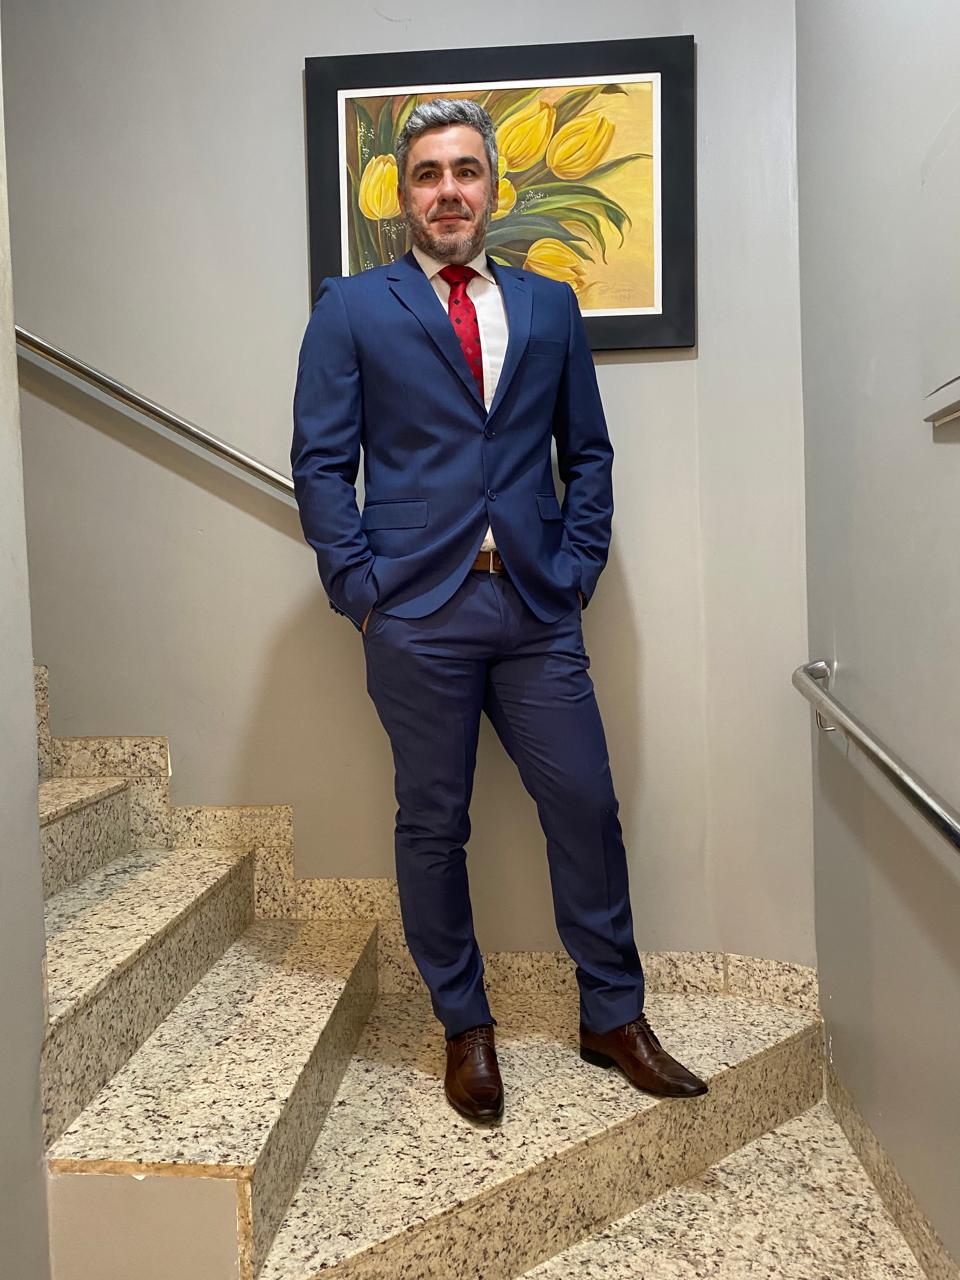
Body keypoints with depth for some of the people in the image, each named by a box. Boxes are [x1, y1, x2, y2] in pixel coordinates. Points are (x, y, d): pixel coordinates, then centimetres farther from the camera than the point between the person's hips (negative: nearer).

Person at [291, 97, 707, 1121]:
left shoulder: (550, 306, 15)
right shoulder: (350, 309, 6)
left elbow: (588, 453, 15)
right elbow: (321, 462, 2)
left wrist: (578, 566, 3)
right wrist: (359, 588, -6)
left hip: (538, 612, 3)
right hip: (417, 615, -2)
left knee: (587, 810, 5)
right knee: (432, 828, 7)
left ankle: (613, 1018, 25)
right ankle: (465, 1029, 26)